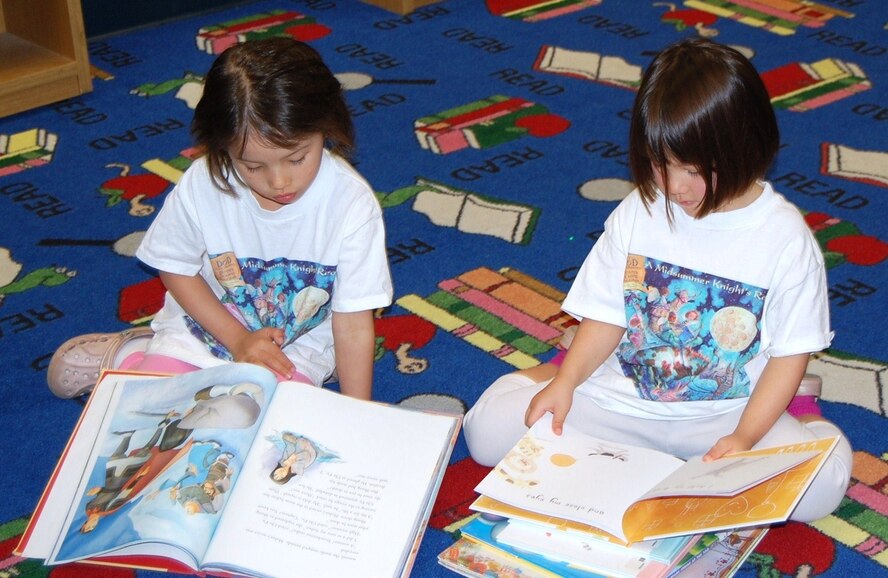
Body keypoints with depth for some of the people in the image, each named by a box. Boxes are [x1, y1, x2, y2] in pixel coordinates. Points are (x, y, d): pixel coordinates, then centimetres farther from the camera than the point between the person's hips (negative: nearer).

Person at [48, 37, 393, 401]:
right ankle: (128, 355, 19)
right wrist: (237, 339, -14)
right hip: (205, 326, 0)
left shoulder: (351, 203, -25)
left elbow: (353, 323, -20)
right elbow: (176, 268, -5)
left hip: (295, 349, 0)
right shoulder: (201, 186, -22)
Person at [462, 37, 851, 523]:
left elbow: (791, 351, -7)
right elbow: (607, 317, 2)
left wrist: (746, 436, -20)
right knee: (487, 428, -12)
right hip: (621, 392, 2)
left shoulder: (785, 238, -12)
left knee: (825, 480, -27)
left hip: (724, 412, -2)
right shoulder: (638, 213, -4)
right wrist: (566, 380, -15)